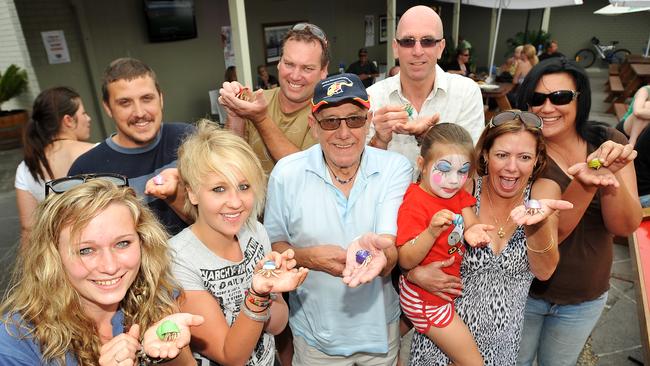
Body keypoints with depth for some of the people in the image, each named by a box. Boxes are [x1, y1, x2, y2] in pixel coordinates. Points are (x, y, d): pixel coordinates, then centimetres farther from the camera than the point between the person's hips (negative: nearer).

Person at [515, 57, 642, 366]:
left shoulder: (609, 143, -9)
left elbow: (625, 227, -16)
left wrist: (609, 176, -34)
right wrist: (584, 185, -41)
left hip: (586, 298, 3)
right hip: (525, 291, -3)